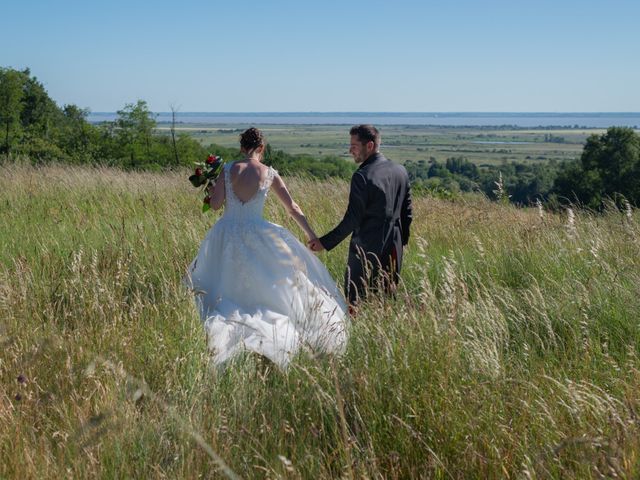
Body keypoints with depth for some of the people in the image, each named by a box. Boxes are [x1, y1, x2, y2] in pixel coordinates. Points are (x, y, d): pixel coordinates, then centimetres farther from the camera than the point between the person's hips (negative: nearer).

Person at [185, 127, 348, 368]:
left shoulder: (228, 170, -5)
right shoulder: (270, 174, -3)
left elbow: (215, 204, -8)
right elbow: (293, 207, 3)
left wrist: (213, 190, 14)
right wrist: (311, 234, 13)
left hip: (227, 236, 1)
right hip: (256, 237, -1)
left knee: (224, 287, 16)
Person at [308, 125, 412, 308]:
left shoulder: (362, 176, -17)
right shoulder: (400, 171, 5)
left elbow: (352, 220, -18)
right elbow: (406, 212, 11)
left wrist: (325, 242, -11)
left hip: (366, 250, -7)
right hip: (393, 250, 7)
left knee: (353, 302, 3)